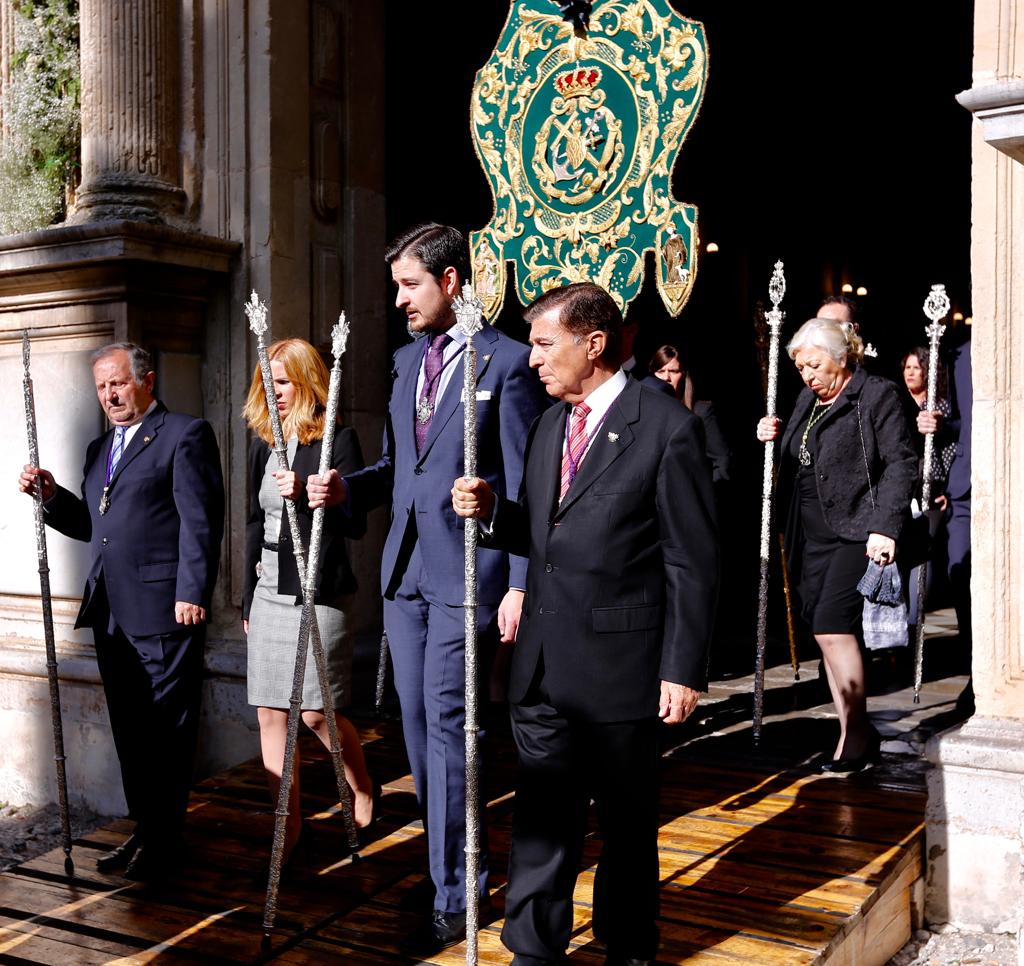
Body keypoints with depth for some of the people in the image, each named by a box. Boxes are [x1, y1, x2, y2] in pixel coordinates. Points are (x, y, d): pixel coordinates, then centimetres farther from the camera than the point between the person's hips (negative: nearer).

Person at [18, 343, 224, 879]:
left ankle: (164, 839, 10)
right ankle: (144, 828, 24)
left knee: (166, 729, 0)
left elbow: (200, 521, -11)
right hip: (110, 613, 8)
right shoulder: (99, 448, 22)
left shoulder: (185, 434, -3)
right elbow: (91, 525, 22)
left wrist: (192, 593, -17)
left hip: (165, 611, -8)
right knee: (129, 729, 13)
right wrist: (51, 496, 5)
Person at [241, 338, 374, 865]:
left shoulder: (337, 438, -7)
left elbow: (356, 523, -11)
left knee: (316, 713, -3)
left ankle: (363, 791, 24)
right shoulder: (264, 441, 12)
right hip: (270, 590, 6)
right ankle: (289, 823, 16)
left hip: (317, 592, -6)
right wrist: (248, 595, 18)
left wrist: (305, 494, -25)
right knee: (271, 713, 6)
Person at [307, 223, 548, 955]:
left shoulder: (507, 362, -7)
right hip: (406, 566, 7)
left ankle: (453, 895, 8)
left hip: (467, 571, -7)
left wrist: (519, 586, -14)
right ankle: (457, 859, 29)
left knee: (446, 723, -5)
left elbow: (523, 484, -10)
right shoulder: (407, 360, 15)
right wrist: (347, 488, -1)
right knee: (418, 723, 12)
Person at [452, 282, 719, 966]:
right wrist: (492, 510, -1)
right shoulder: (549, 425, 12)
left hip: (621, 662, -5)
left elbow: (693, 563, -11)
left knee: (628, 820, 12)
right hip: (544, 665, 6)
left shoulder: (667, 427, -10)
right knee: (542, 813, 10)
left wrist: (683, 668, -13)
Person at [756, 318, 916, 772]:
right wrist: (772, 438, 3)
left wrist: (885, 527, -20)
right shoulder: (807, 401, 17)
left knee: (832, 626, -15)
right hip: (812, 536, 8)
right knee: (825, 632, 7)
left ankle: (856, 731, -1)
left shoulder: (877, 395, -5)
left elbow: (899, 464, -11)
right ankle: (855, 732, 17)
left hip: (856, 531, -7)